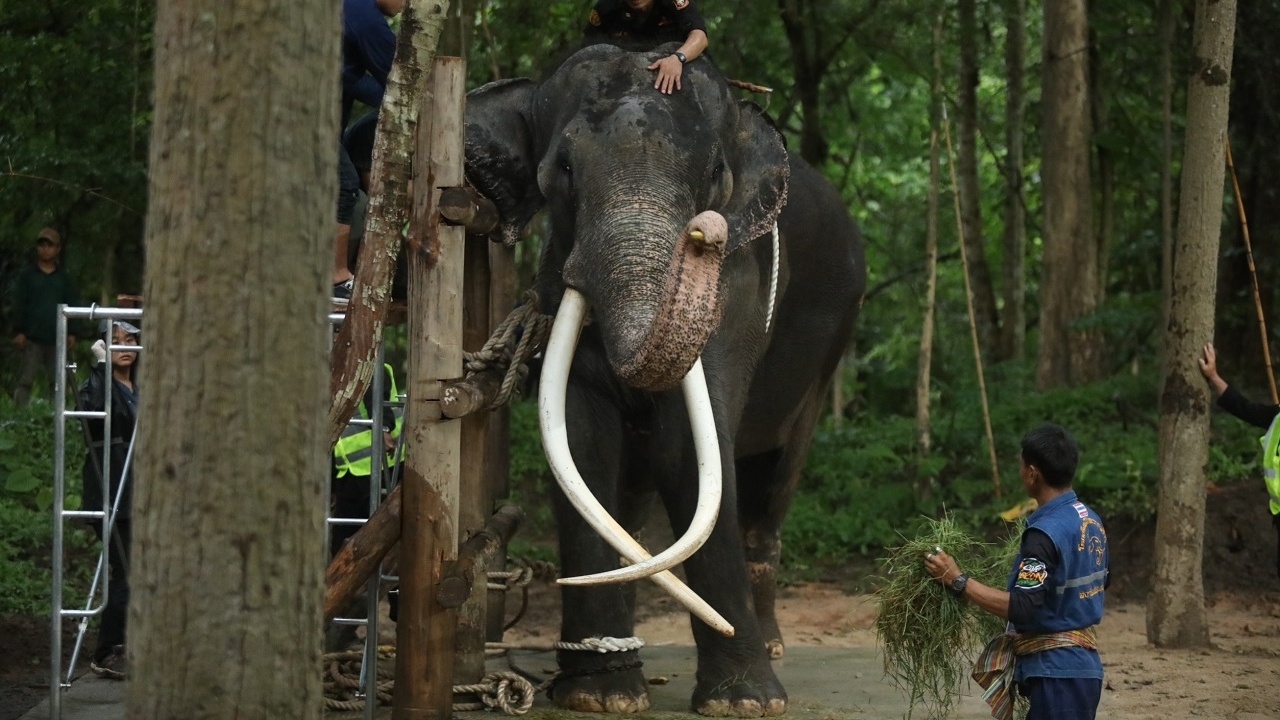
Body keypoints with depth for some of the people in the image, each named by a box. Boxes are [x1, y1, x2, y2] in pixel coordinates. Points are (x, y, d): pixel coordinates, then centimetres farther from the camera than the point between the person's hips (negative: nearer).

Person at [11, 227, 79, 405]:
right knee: (26, 380, -4)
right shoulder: (27, 275, 5)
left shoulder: (64, 277, 10)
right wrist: (19, 331, -5)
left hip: (57, 337, 2)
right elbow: (19, 305, 3)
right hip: (32, 337, -2)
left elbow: (71, 306, 11)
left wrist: (71, 333, 5)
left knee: (57, 382, 3)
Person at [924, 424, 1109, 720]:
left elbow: (1022, 608, -26)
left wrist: (958, 581, -22)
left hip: (1056, 672, -10)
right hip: (1083, 662, 10)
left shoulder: (1046, 531, -20)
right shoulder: (1091, 521, 10)